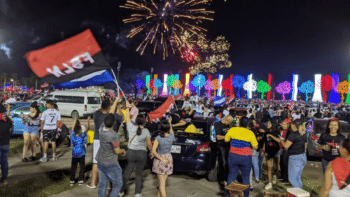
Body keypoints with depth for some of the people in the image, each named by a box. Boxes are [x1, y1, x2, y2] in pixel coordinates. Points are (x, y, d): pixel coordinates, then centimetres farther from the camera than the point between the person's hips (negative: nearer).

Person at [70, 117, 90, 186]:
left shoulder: (73, 135, -11)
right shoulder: (82, 136, -17)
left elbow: (73, 127, 2)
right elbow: (88, 129, -9)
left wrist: (75, 120, 10)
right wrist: (88, 121, -6)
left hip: (74, 154, 3)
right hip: (81, 154, -2)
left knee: (73, 167, 12)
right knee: (82, 167, 9)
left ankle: (72, 180, 16)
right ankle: (80, 180, 11)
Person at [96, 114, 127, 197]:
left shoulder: (101, 130, -8)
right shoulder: (114, 135, -28)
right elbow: (117, 151, -21)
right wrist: (123, 150, 3)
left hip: (100, 162, 7)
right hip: (111, 164, -7)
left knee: (102, 184, 17)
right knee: (118, 184, 10)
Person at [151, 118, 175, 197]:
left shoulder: (158, 138, -18)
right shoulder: (171, 137, -8)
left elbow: (153, 151, -24)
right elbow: (171, 132, 16)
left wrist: (161, 159, -18)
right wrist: (170, 123, 30)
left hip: (159, 160, -3)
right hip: (169, 159, 4)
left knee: (162, 183, -1)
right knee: (163, 181, 16)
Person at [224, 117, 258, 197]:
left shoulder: (232, 130, 0)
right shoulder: (250, 133, -3)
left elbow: (226, 140, 11)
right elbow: (255, 147, -4)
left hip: (233, 157, 2)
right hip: (246, 158, -1)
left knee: (231, 177, 12)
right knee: (246, 178, 11)